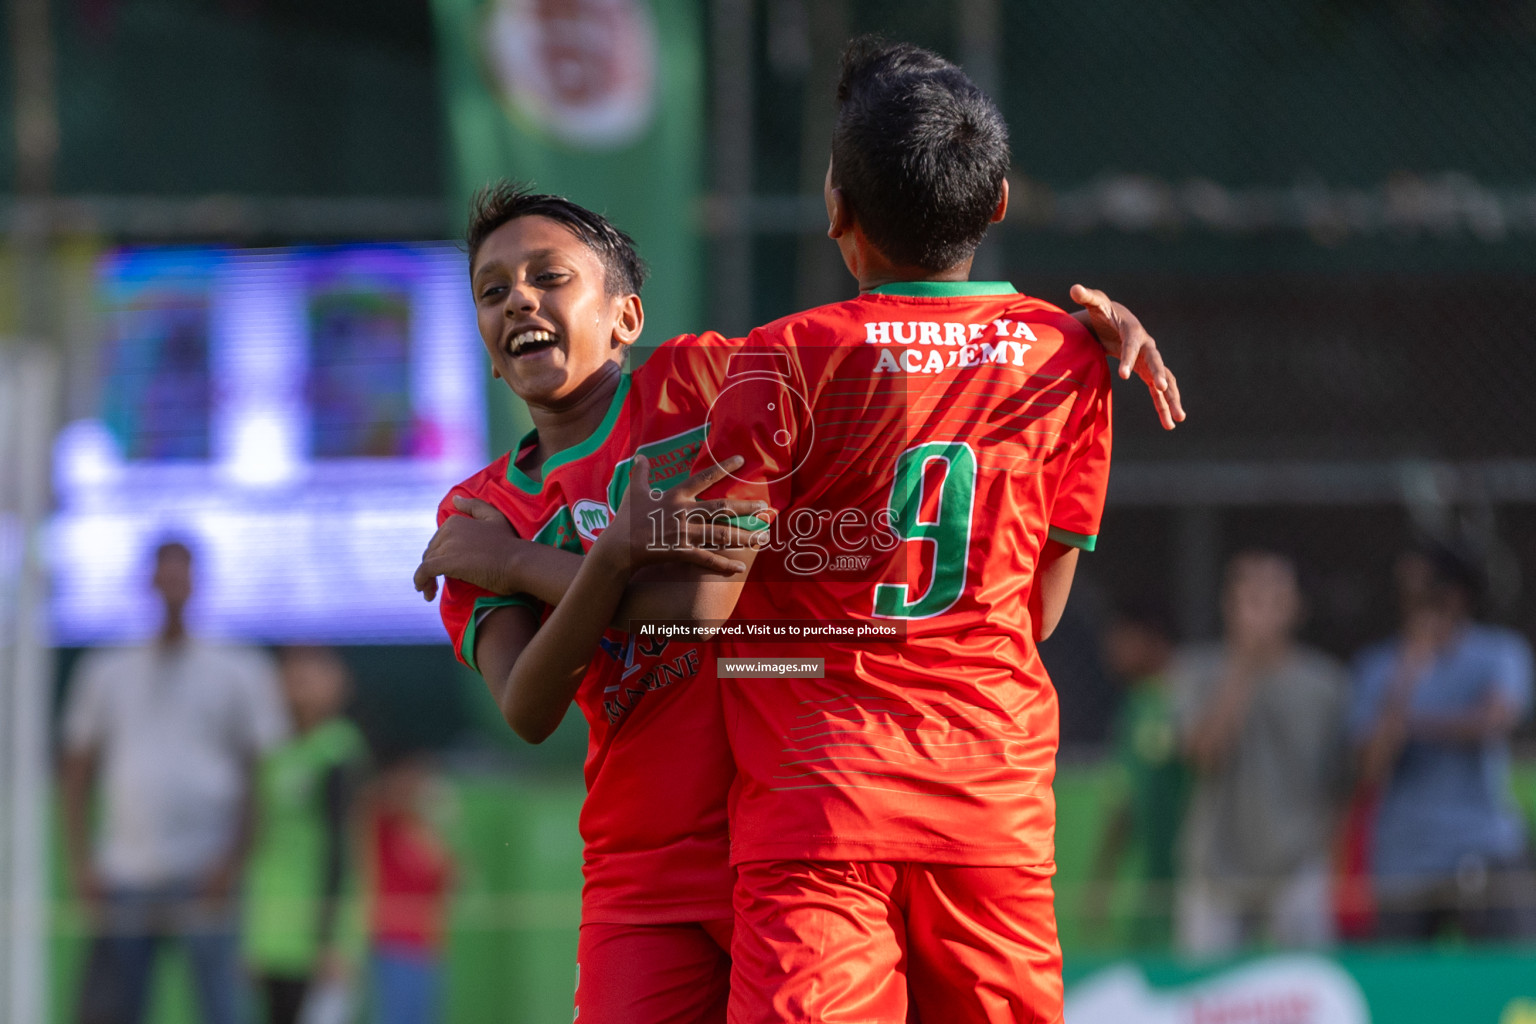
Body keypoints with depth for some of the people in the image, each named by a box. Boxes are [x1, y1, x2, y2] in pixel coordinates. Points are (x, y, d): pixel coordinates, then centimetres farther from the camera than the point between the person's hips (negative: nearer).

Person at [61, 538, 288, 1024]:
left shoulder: (240, 671, 7)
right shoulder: (105, 671, 16)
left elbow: (263, 777, 3)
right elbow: (77, 775, 17)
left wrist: (232, 862, -8)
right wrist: (80, 863, 6)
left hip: (206, 877, -3)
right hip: (122, 881, 3)